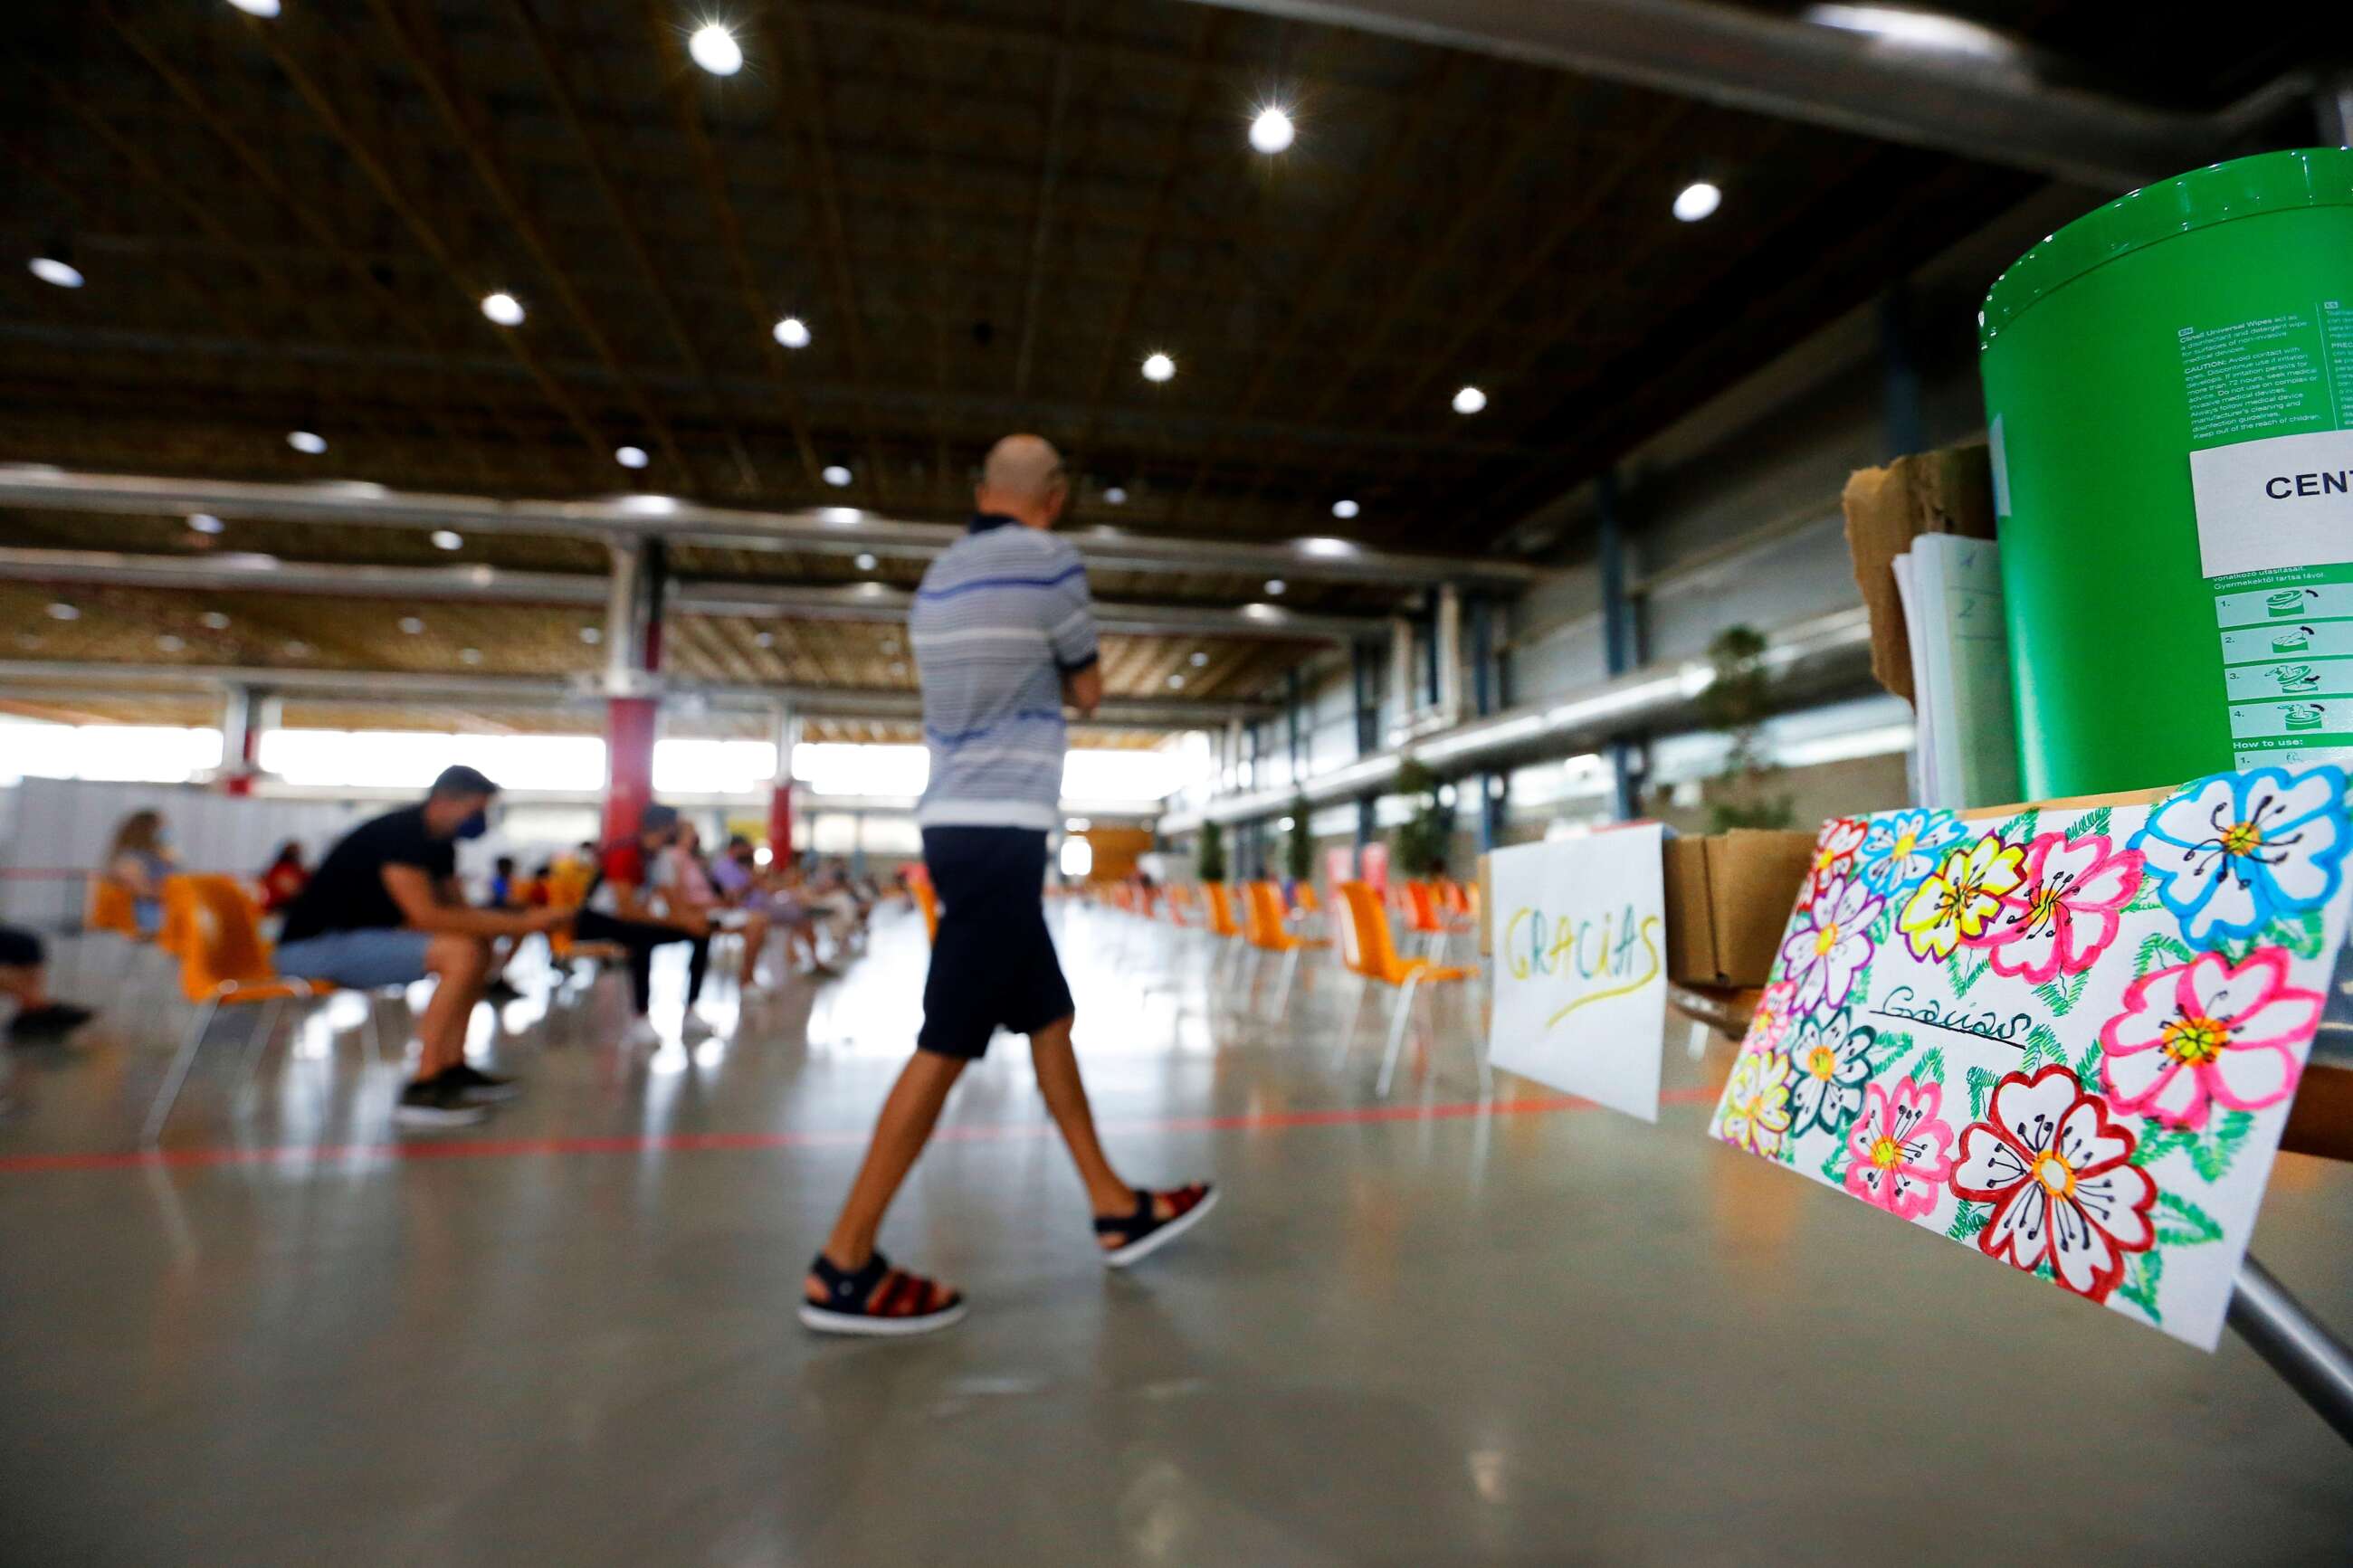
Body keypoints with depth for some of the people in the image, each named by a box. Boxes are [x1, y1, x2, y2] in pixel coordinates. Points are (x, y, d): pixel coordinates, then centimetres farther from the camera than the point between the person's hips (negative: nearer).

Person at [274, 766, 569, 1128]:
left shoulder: (438, 843, 7)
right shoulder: (400, 835, -21)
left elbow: (457, 911, 9)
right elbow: (427, 916, -28)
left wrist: (521, 921, -9)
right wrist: (519, 925, -26)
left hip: (358, 937, 10)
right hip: (313, 948, -10)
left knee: (478, 945, 7)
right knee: (462, 953, -26)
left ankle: (452, 1067, 7)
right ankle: (423, 1089, -22)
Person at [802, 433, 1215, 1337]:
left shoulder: (939, 576, 14)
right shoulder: (1049, 562, -7)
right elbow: (1087, 694, 3)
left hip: (961, 825, 9)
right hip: (999, 832, -9)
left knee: (1050, 1019, 13)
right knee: (946, 1044, -4)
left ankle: (1115, 1209, 24)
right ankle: (844, 1268, 4)